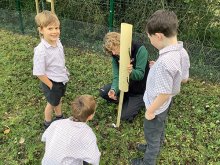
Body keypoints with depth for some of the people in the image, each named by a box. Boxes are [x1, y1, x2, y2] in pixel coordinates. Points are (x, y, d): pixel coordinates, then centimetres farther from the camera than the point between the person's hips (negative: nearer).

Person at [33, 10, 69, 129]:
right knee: (52, 103, 17)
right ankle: (48, 123, 45)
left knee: (58, 99, 29)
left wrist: (64, 73, 7)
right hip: (52, 83, -6)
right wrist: (51, 86, -17)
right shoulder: (41, 50, -32)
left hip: (62, 80, 6)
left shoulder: (58, 42, -9)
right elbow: (39, 73, -26)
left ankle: (59, 117, 55)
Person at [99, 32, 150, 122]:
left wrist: (131, 72, -51)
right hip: (125, 85, 6)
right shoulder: (115, 56, -11)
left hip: (139, 89, -5)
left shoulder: (140, 50, -27)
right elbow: (117, 76, -16)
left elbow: (140, 74, -28)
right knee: (103, 92, -11)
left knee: (125, 116, -12)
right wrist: (114, 89, -37)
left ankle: (140, 101, 16)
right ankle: (128, 101, 9)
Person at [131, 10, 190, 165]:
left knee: (151, 135, 18)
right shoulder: (182, 52, -11)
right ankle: (155, 148, 59)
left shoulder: (165, 61, -39)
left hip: (157, 107, -8)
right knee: (159, 129, 32)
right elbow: (184, 78, 4)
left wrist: (151, 111, -16)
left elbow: (164, 94, -31)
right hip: (165, 104, 8)